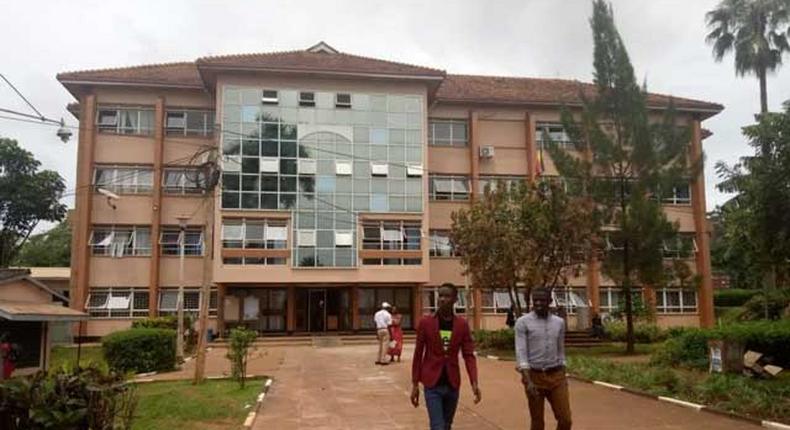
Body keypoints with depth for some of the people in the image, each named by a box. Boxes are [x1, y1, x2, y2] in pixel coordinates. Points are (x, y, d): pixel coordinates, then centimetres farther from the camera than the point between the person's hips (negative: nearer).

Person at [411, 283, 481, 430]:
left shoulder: (462, 324, 0)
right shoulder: (425, 322, -5)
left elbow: (469, 355, -1)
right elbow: (418, 355, -1)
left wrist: (474, 382, -14)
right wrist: (415, 384, -2)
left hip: (453, 384, 3)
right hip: (432, 385, -3)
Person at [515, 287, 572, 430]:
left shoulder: (559, 322, 7)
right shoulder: (523, 322, -7)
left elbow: (560, 351, 14)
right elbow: (521, 353, -13)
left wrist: (563, 377, 12)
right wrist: (528, 381, -23)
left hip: (556, 376, 4)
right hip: (534, 376, -3)